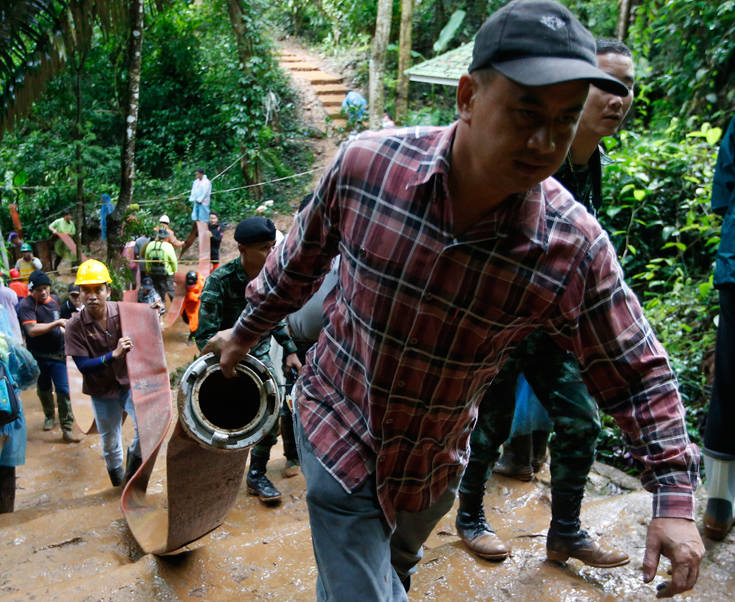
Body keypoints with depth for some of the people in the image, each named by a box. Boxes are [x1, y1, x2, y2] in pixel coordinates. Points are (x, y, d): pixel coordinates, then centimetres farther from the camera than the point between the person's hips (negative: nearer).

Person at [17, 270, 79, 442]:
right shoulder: (26, 304, -13)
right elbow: (32, 330, -27)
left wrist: (64, 330, 8)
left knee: (64, 390, -6)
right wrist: (56, 323, -30)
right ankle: (49, 416, 44)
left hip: (58, 353, 2)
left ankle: (67, 429, 0)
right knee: (44, 389, 18)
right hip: (39, 356, -2)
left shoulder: (55, 299, 4)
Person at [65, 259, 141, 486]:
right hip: (102, 391, 0)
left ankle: (132, 472, 11)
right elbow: (82, 365, -19)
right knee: (110, 444, 14)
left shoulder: (123, 312, -12)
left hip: (130, 382, 0)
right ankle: (119, 483, 40)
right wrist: (114, 355, -34)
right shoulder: (75, 326, -15)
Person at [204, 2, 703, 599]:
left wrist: (674, 496, -13)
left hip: (434, 465, 2)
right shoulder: (365, 162, -22)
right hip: (337, 431, -1)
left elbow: (637, 373, -8)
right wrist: (244, 333, 10)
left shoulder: (575, 249, -23)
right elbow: (300, 262, -3)